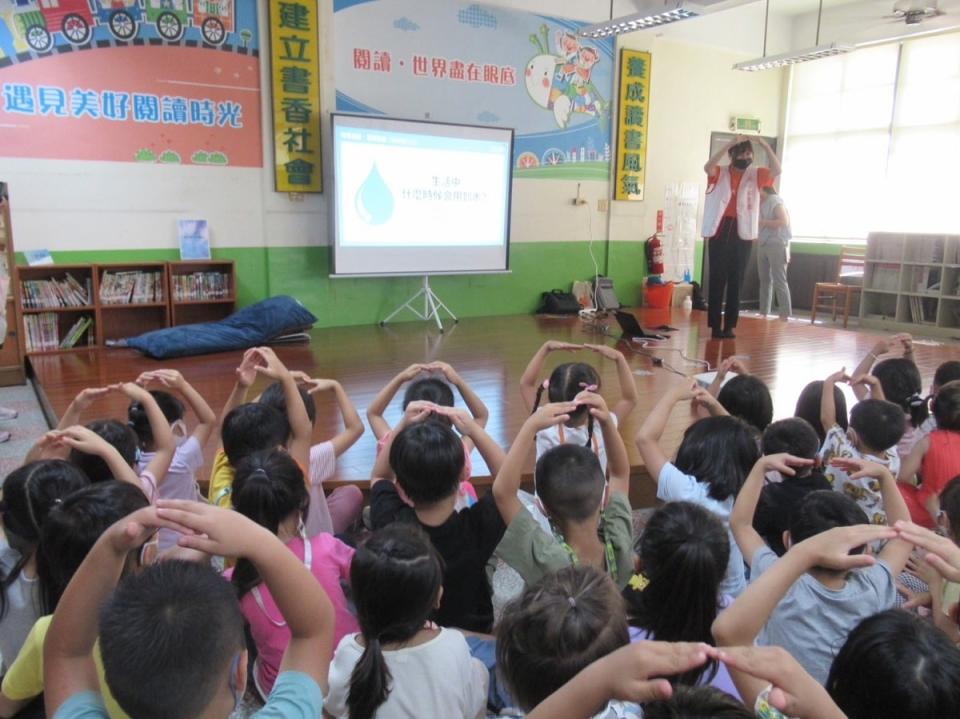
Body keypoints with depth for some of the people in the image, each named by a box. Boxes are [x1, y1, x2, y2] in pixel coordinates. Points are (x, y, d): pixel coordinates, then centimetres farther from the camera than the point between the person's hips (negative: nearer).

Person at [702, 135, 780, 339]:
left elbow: (776, 170, -6)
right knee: (717, 279, -1)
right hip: (720, 231, -2)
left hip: (742, 233, 2)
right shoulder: (720, 173, 3)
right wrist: (730, 144, -24)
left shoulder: (756, 175, 9)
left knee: (736, 281, 5)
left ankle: (730, 325, 11)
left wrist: (765, 145, -15)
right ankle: (715, 325, 3)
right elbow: (708, 167, -17)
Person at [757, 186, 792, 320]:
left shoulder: (775, 201, -6)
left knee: (779, 281, -9)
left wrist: (762, 222, -16)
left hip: (776, 245, -7)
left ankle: (785, 314, -8)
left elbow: (784, 222, -14)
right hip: (762, 245, 7)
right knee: (765, 280, 7)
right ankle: (764, 312, 12)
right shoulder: (759, 203, 15)